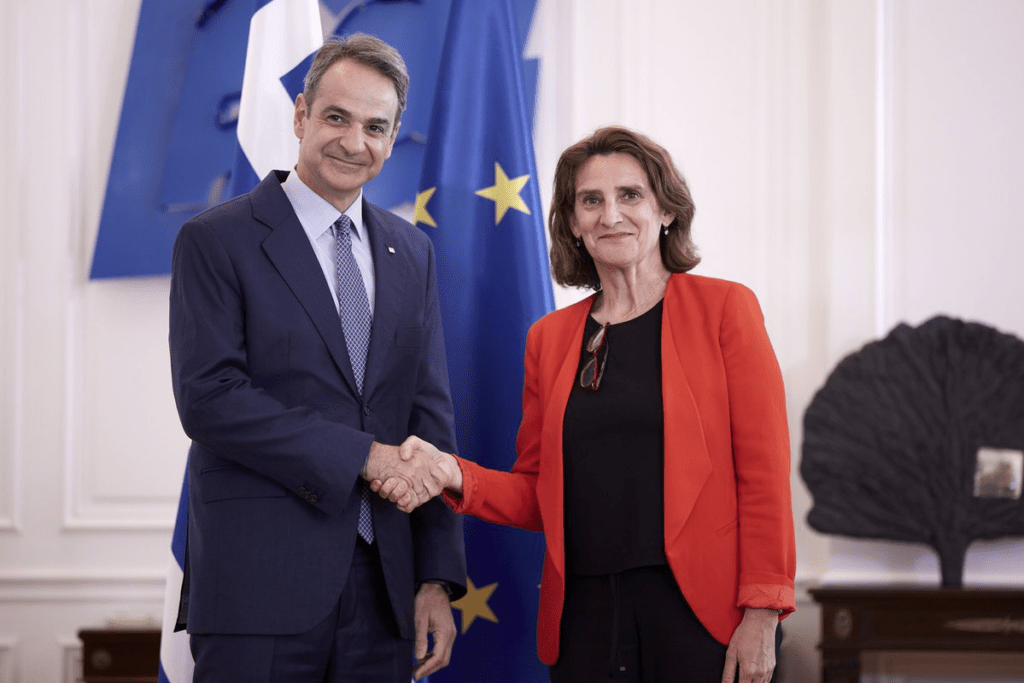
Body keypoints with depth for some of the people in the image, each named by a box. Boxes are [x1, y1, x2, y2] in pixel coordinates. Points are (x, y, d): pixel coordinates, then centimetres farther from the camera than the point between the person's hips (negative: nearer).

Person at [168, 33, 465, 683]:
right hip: (259, 586, -4)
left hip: (384, 585, 5)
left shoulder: (411, 252, 14)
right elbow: (208, 397, -13)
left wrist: (438, 579, 5)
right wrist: (361, 454, -15)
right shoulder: (216, 241, -2)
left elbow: (430, 412, 12)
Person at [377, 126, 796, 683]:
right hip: (585, 616, 3)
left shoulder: (724, 309, 1)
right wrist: (452, 474, -5)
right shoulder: (549, 337, 12)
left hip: (702, 615, -3)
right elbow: (538, 495, 14)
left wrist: (762, 614, -12)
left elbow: (763, 472, -4)